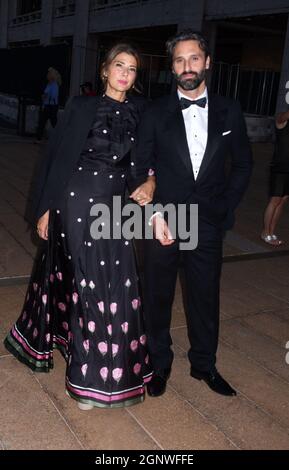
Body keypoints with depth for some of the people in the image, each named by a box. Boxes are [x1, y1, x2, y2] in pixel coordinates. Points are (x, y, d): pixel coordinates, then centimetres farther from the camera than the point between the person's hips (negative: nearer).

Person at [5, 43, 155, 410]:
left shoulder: (138, 114, 10)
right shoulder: (83, 106, -3)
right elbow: (58, 157, -4)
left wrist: (150, 182, -8)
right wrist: (46, 209, -6)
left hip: (115, 206, 5)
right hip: (78, 201, -5)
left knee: (118, 280, 7)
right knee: (93, 281, -2)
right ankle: (92, 378, 16)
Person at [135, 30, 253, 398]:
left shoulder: (229, 111, 3)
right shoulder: (156, 112, -2)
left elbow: (242, 164, 10)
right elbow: (140, 168, -2)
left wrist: (226, 208, 2)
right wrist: (154, 214, -11)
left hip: (208, 224, 2)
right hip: (163, 222, -1)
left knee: (205, 297, 13)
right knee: (158, 297, 11)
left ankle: (204, 364, 33)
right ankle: (159, 364, 31)